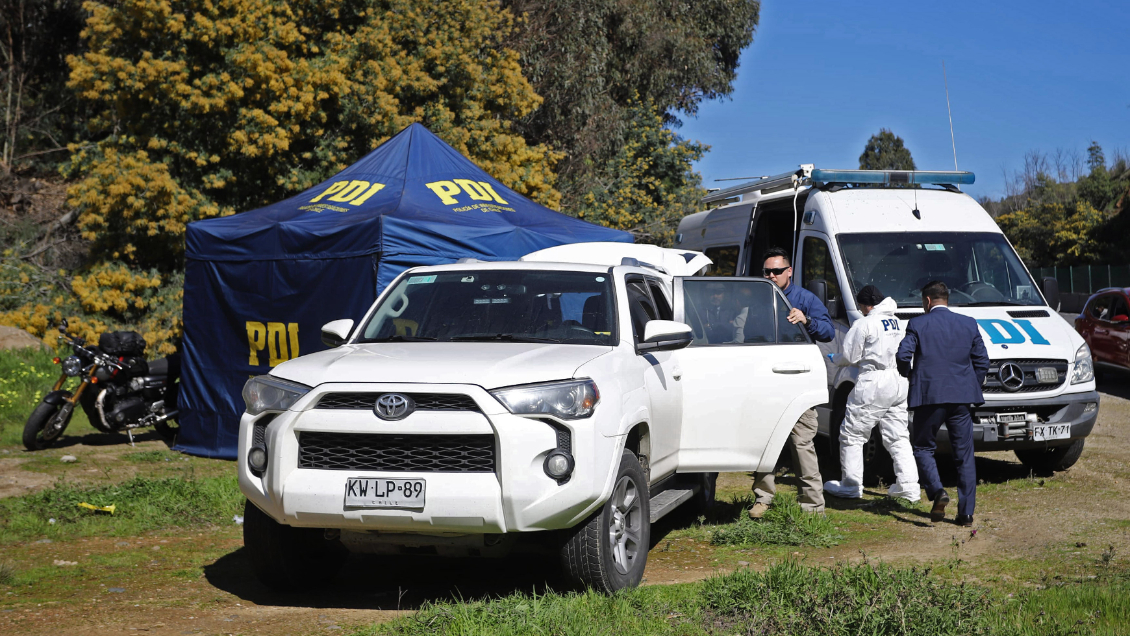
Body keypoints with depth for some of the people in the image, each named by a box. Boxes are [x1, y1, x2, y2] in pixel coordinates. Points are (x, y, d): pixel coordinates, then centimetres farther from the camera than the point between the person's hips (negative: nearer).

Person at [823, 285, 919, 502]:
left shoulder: (864, 324, -12)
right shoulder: (894, 321, 14)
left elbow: (850, 357, -8)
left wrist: (834, 359, 12)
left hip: (874, 385, -8)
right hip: (899, 383, 8)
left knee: (852, 435, 3)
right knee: (898, 437, 12)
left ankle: (851, 486, 7)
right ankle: (908, 487, 8)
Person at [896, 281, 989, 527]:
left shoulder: (917, 324, -1)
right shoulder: (968, 324, 9)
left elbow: (902, 355, -11)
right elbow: (982, 361, 8)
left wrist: (910, 376, 9)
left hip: (928, 396, -3)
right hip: (961, 399, 3)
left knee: (922, 448, 12)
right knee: (964, 456, 8)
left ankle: (937, 492, -11)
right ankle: (966, 512, 6)